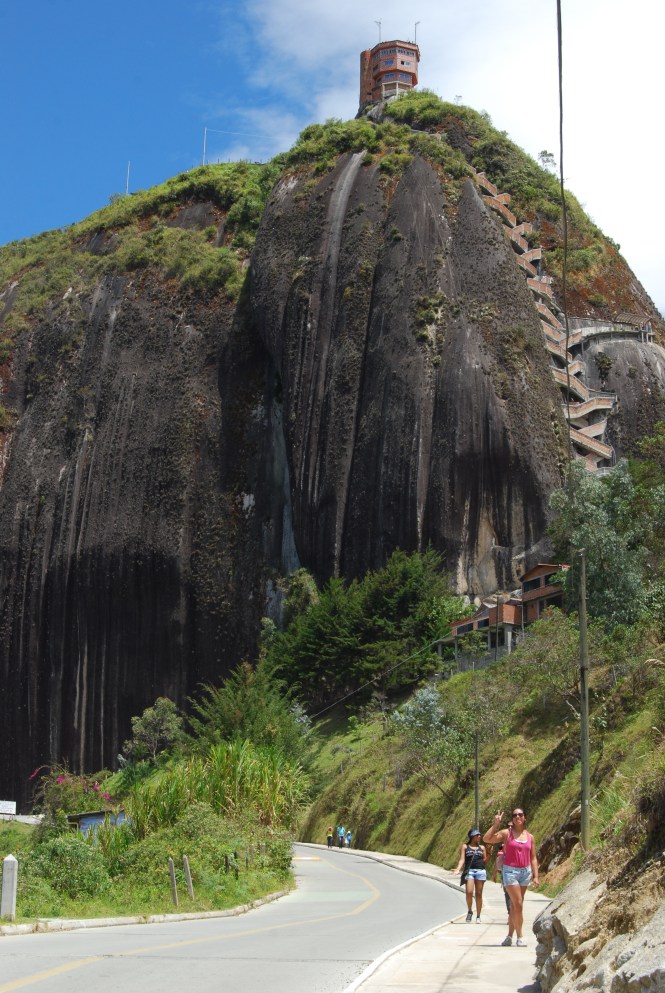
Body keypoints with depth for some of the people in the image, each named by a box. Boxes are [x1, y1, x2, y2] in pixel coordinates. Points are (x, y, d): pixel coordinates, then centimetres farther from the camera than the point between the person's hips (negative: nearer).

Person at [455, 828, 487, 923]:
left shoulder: (482, 847, 16)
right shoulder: (465, 846, 8)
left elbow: (484, 860, 14)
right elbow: (462, 859, 0)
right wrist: (458, 869, -15)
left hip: (480, 871, 2)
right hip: (469, 871, -2)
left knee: (479, 894, 2)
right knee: (469, 892, -16)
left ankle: (478, 916, 11)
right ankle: (469, 911, 8)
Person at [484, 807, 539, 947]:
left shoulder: (530, 837, 9)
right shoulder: (506, 833, -2)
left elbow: (533, 858, 10)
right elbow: (487, 839, -12)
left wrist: (535, 876, 4)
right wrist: (496, 824, -16)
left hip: (525, 872, 4)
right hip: (510, 871, -4)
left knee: (514, 905, 10)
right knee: (518, 904, -10)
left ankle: (510, 936, 17)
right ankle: (520, 937, 0)